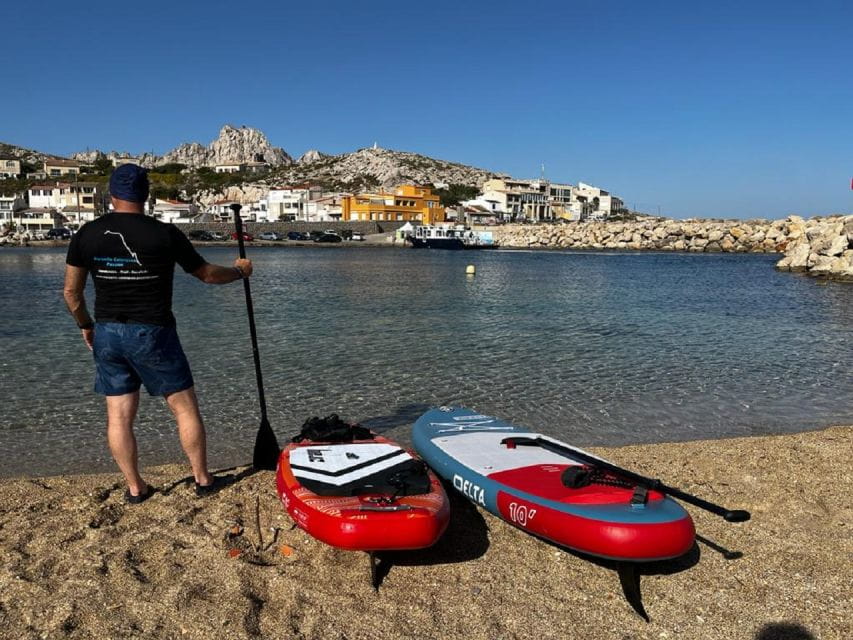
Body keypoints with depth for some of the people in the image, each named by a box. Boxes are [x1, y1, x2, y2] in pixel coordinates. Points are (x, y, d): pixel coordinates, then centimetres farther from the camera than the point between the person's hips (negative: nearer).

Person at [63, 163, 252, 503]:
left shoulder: (87, 234, 2)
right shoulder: (165, 234, -9)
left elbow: (71, 291, 7)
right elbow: (207, 274, 2)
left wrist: (85, 326, 24)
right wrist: (239, 270, 20)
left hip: (106, 333, 4)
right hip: (152, 333, -4)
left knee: (119, 415, 11)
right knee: (185, 407, 9)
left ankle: (135, 488, 21)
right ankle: (203, 480, 18)